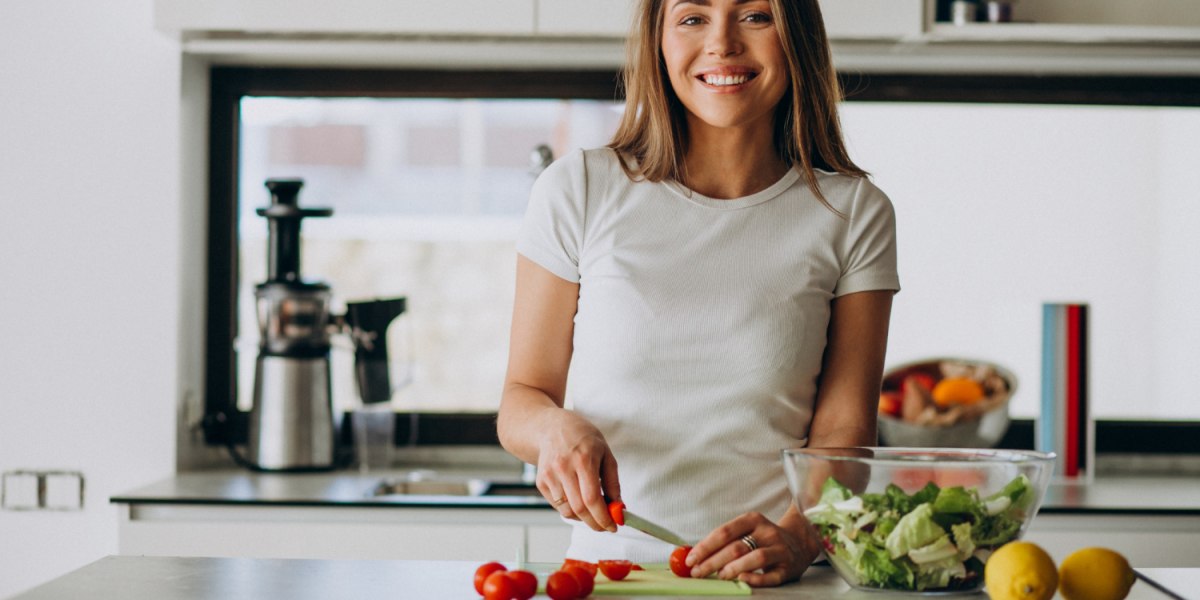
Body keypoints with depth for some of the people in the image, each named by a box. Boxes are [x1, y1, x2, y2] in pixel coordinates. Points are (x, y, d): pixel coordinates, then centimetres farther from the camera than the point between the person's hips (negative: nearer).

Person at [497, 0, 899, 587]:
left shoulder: (853, 213, 7)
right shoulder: (579, 191, 5)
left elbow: (844, 428, 2)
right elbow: (522, 399, 8)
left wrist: (796, 538, -17)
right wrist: (558, 428, -14)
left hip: (771, 582, 0)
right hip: (607, 566, 0)